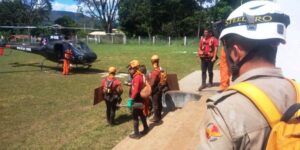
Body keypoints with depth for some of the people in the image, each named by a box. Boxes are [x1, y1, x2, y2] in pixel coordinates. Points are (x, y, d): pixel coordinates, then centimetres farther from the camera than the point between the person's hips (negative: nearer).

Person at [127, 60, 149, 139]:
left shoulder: (136, 77, -23)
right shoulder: (140, 75, 7)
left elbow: (135, 91, -28)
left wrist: (130, 100, -25)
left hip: (137, 100, -10)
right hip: (140, 99, 10)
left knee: (135, 117, 1)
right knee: (141, 114, 23)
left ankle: (136, 134, 10)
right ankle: (146, 128, 38)